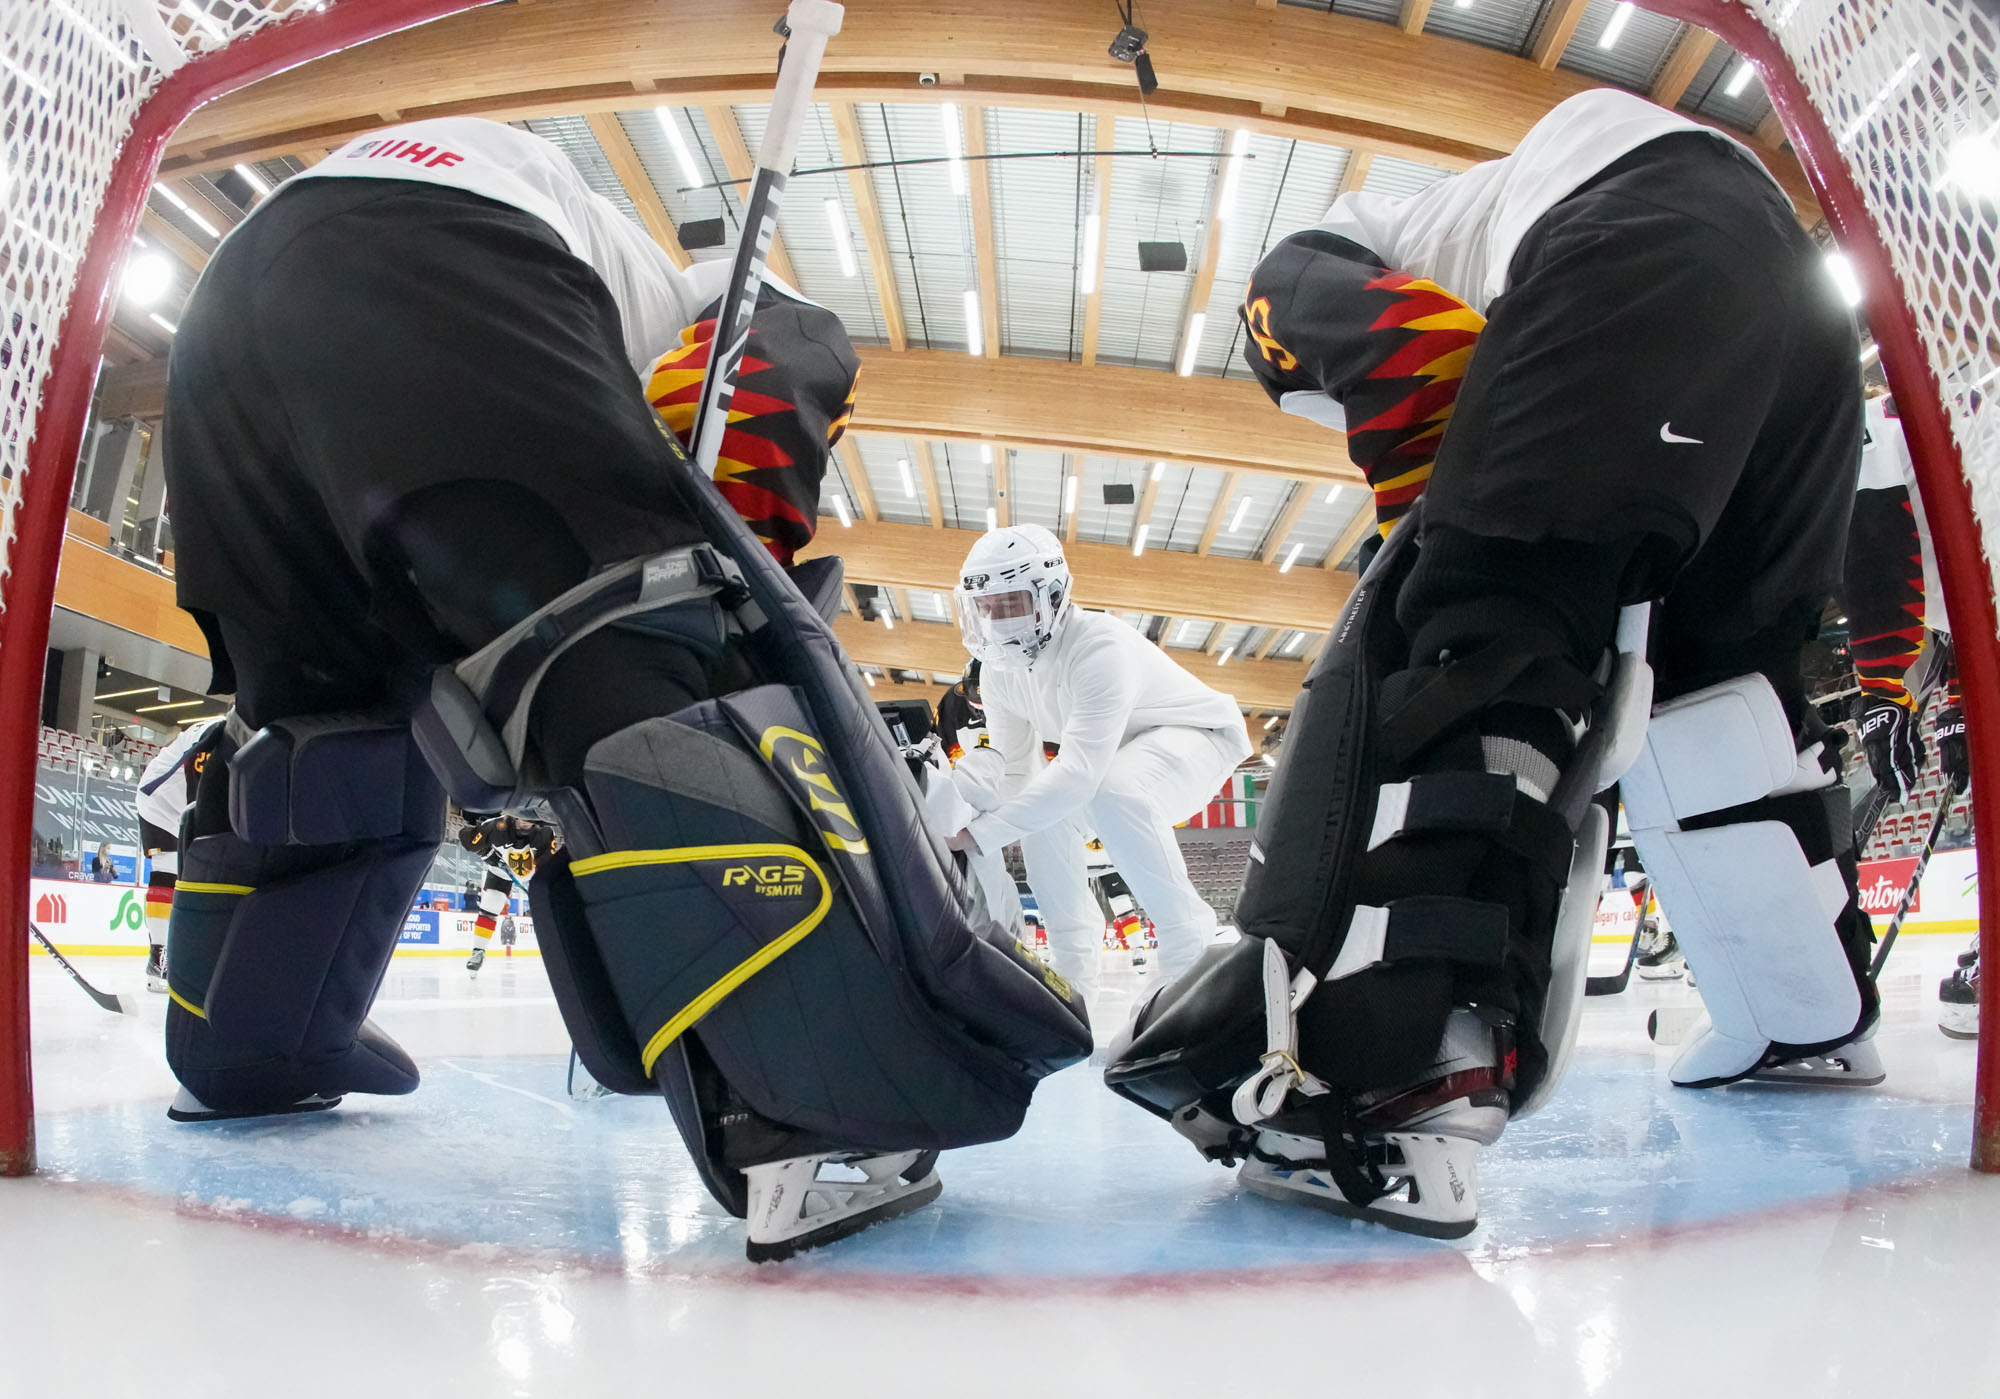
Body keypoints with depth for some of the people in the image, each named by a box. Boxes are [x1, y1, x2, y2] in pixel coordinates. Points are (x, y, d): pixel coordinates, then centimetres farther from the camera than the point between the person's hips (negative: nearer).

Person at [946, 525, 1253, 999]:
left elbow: (1079, 771, -45)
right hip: (1115, 750, 9)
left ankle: (1189, 940, -20)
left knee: (1112, 794, -36)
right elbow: (1015, 771, -7)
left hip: (1199, 735, -8)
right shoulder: (998, 670, -9)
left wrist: (981, 833, -48)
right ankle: (1073, 970, 6)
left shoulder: (1100, 647, -36)